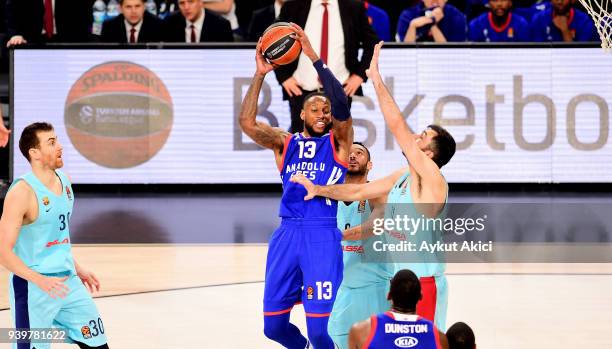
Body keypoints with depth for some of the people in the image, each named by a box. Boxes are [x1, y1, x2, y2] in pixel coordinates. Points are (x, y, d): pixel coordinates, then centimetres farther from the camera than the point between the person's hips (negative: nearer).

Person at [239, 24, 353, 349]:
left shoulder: (338, 142, 7)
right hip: (287, 234, 3)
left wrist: (314, 58, -18)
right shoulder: (285, 142, 13)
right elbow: (247, 123, -3)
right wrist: (260, 75, -10)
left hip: (323, 236, -3)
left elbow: (342, 105, -12)